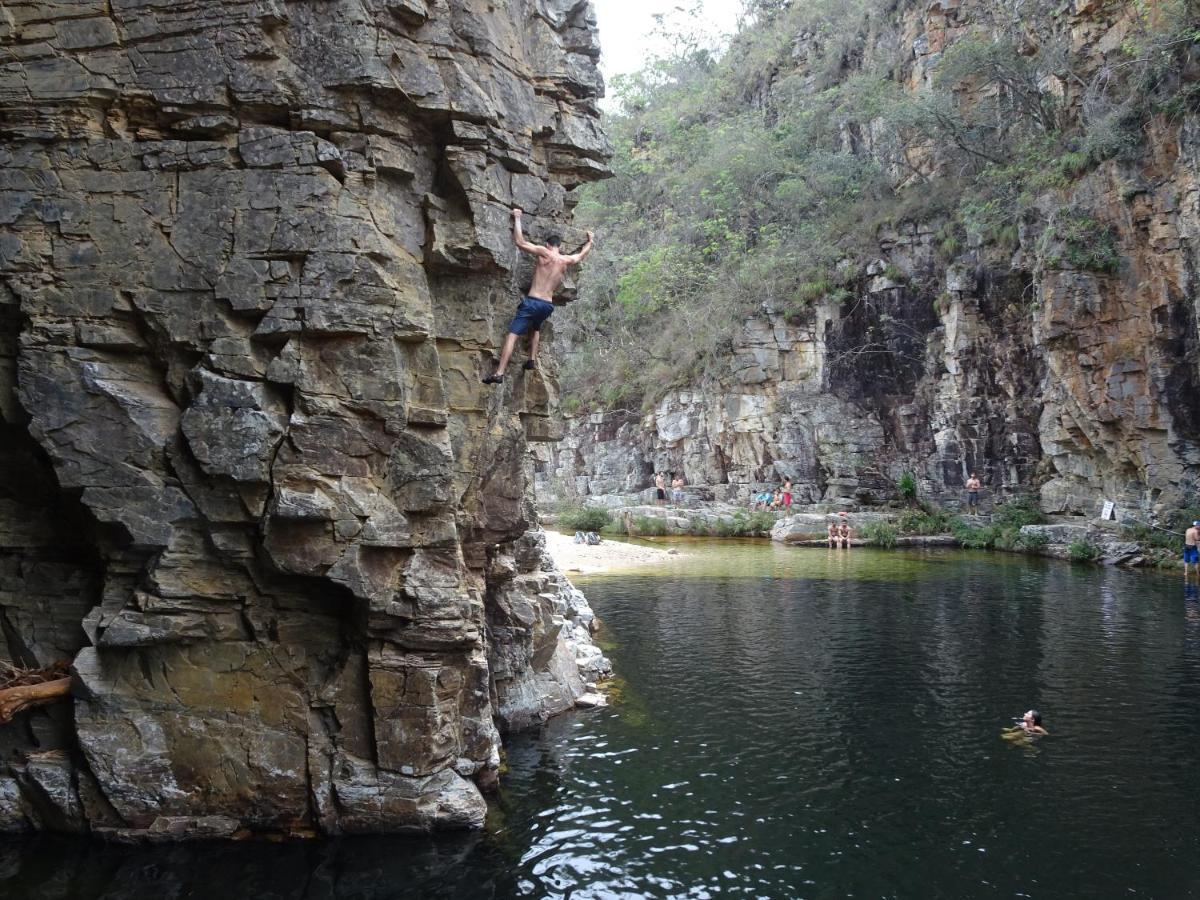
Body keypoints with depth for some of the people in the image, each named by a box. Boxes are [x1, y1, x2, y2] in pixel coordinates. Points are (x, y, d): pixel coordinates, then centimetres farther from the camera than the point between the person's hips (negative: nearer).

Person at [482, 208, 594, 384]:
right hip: (548, 305, 5)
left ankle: (499, 373, -19)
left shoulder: (544, 253, -4)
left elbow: (519, 242, -7)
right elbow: (582, 255, 31)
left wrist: (517, 219, 4)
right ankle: (532, 360, 21)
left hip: (533, 301, -5)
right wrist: (590, 241, 49)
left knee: (512, 335, -8)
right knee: (535, 328, 35)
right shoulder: (566, 260, 9)